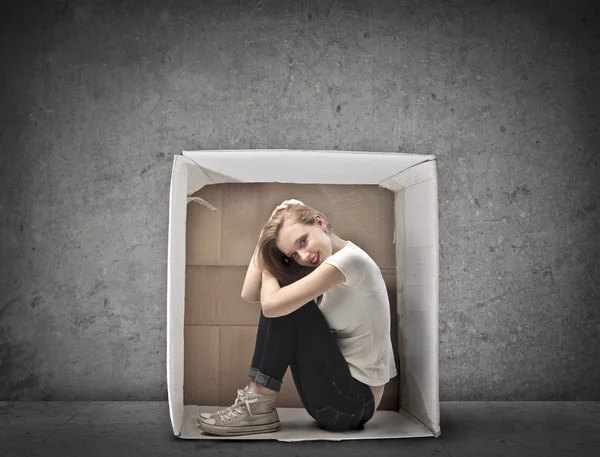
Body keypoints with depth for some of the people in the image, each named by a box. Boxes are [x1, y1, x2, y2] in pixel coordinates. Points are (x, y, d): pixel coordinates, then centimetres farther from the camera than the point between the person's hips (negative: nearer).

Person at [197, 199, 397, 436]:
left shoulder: (349, 258, -19)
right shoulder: (330, 268, 9)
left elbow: (271, 305, -26)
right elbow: (249, 294, 2)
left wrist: (269, 264, -5)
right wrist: (267, 231, -1)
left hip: (356, 401, -9)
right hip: (343, 394, 9)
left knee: (283, 304, -16)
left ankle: (260, 406, -9)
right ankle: (259, 402, 1)